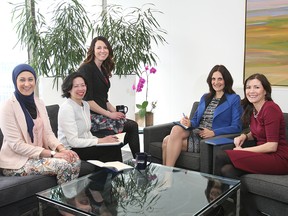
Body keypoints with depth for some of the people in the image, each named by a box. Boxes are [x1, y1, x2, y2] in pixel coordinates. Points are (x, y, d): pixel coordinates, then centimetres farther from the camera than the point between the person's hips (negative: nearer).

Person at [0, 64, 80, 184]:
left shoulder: (39, 103, 7)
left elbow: (48, 133, 6)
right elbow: (16, 145, -18)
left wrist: (61, 149, -15)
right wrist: (52, 153, -23)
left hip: (40, 155, 6)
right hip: (17, 161, -6)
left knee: (75, 160, -15)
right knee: (63, 164, -24)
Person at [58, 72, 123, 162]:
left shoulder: (85, 105, 11)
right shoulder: (66, 108, -14)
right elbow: (73, 141, -19)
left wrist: (101, 140, -2)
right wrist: (100, 141, -17)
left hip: (84, 146, 7)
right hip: (71, 150, -7)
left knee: (115, 148, -16)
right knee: (112, 149, -19)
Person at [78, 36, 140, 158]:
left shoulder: (103, 70, 18)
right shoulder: (86, 69, -9)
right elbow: (87, 100, -17)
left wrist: (115, 111, 4)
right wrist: (109, 114, -15)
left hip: (101, 115, 8)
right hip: (91, 117, -8)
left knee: (133, 125, -11)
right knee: (131, 126, -19)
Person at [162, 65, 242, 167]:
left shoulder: (234, 99, 5)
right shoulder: (205, 97, 24)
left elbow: (236, 127, -3)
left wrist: (213, 132, -17)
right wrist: (189, 123, -2)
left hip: (213, 139, -6)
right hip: (195, 133, 6)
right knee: (176, 129, -29)